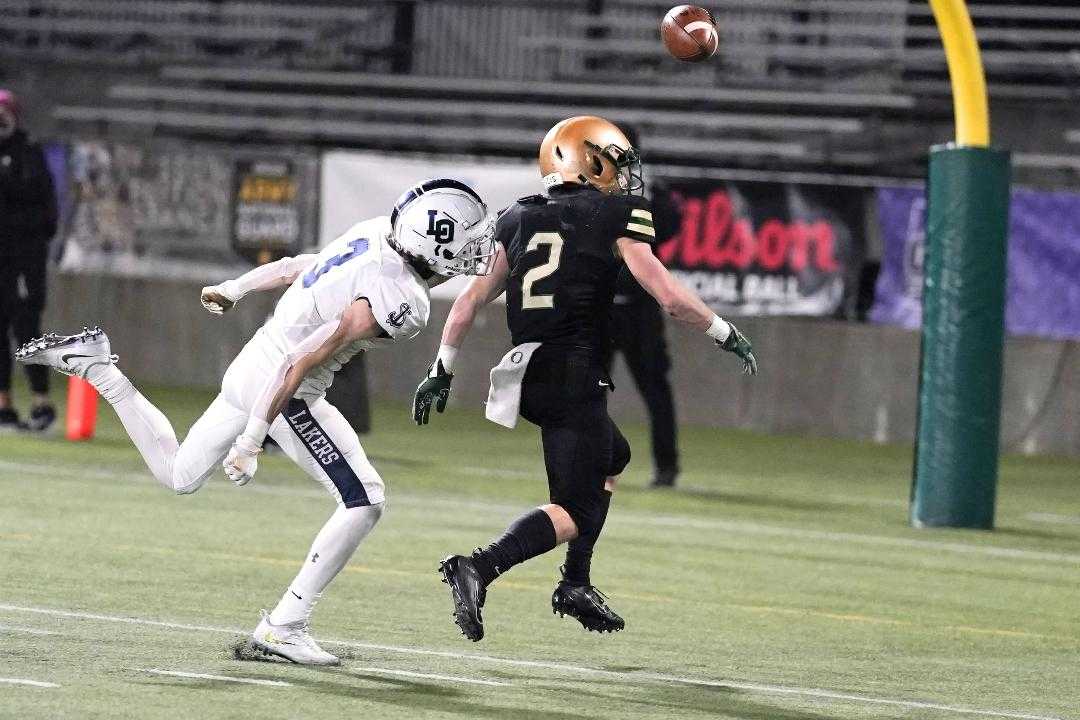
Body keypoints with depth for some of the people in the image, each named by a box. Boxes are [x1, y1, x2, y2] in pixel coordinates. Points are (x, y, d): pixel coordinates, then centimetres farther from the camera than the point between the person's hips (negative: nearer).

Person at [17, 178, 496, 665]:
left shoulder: (377, 233, 0)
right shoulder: (400, 301, -26)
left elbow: (295, 268, 15)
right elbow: (302, 362, -27)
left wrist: (234, 289, 30)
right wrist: (252, 438, -23)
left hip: (252, 366, 9)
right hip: (286, 391, -9)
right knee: (363, 502, -8)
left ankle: (93, 364, 22)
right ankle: (283, 627, -8)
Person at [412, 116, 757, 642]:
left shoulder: (518, 219, 13)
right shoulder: (616, 216, -3)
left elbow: (472, 297, 13)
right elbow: (668, 295, -9)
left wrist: (443, 369, 19)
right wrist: (726, 334, 4)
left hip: (524, 376, 7)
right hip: (576, 377, -7)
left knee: (611, 460, 28)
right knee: (577, 509, -4)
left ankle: (576, 584, 21)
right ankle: (479, 569, -25)